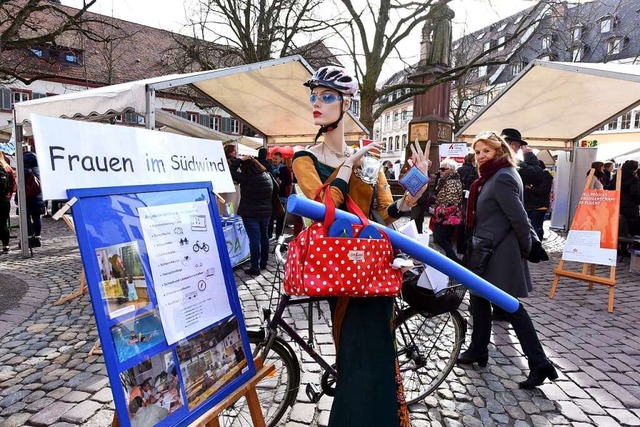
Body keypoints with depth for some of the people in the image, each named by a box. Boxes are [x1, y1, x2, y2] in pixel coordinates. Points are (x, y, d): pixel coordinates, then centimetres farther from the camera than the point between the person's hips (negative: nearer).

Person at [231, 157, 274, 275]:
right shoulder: (267, 176, 1)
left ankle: (255, 267, -3)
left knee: (254, 239, -6)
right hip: (266, 212, 6)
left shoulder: (246, 178, -17)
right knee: (264, 236, 17)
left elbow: (231, 173, -10)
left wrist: (238, 162, 1)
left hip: (250, 213, -6)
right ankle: (263, 262, 29)